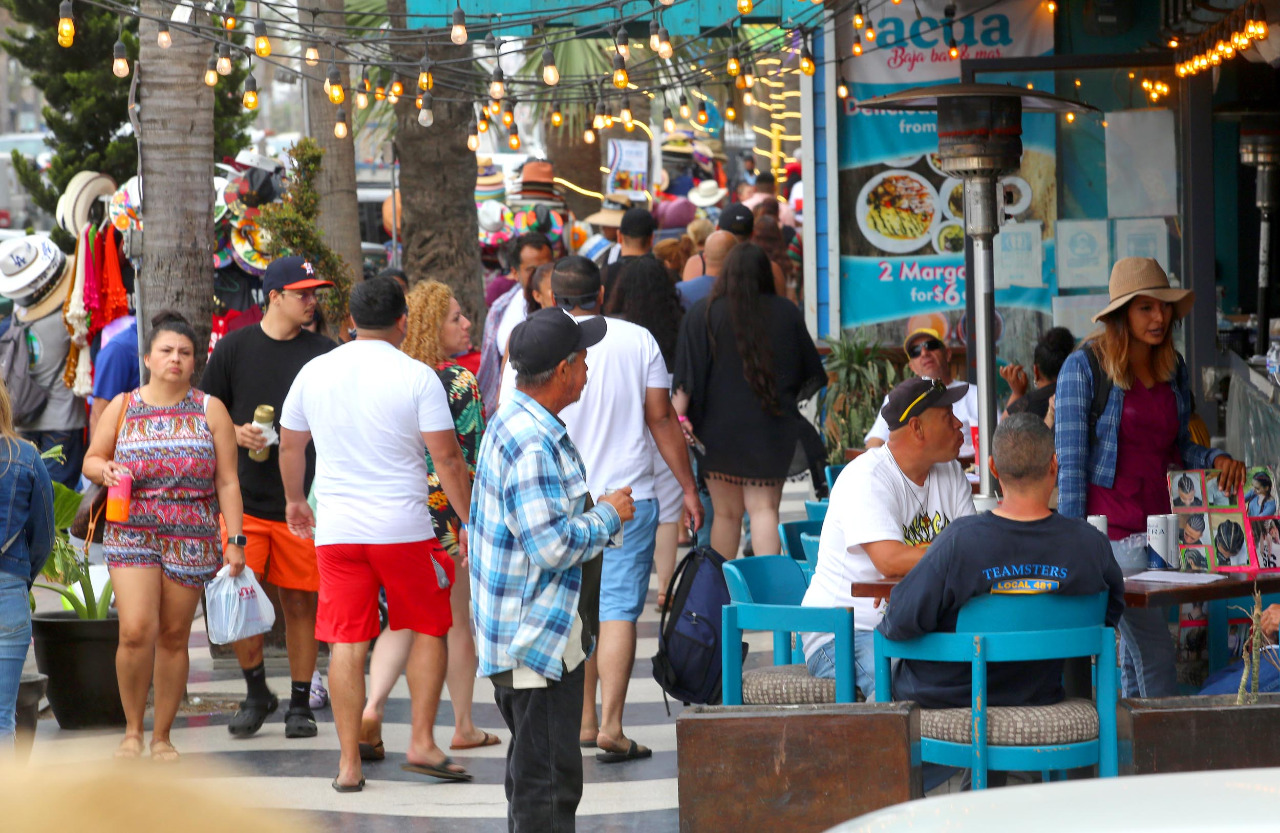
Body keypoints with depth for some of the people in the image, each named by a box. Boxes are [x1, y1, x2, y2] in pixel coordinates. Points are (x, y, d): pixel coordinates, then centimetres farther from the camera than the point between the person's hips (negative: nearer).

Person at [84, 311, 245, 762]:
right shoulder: (122, 407, 7)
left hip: (192, 538, 0)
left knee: (174, 637, 3)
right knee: (136, 631, -14)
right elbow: (91, 458, 15)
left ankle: (162, 736, 13)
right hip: (132, 534, 0)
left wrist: (235, 539, -2)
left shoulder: (210, 411, 5)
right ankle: (132, 730, 2)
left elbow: (227, 481, 4)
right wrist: (104, 470, -9)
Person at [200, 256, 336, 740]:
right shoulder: (234, 348, 4)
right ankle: (256, 692, 12)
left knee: (300, 604, 3)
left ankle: (300, 703, 14)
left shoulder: (323, 355, 5)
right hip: (245, 497, 0)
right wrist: (236, 434, -10)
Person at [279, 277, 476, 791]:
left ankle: (349, 764, 3)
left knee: (347, 643, 4)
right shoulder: (417, 377, -7)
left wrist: (294, 499, 34)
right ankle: (421, 743, 6)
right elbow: (447, 457, -8)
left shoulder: (314, 372, 5)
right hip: (404, 527, -3)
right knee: (429, 630, 13)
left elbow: (289, 444, 17)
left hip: (336, 530, 3)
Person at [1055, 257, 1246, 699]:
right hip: (1108, 526, -6)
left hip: (1158, 524, 6)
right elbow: (1070, 459, -10)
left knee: (1138, 650, 9)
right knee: (1153, 648, -12)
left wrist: (1215, 459, 0)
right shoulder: (1084, 368, -7)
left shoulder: (1174, 371, 11)